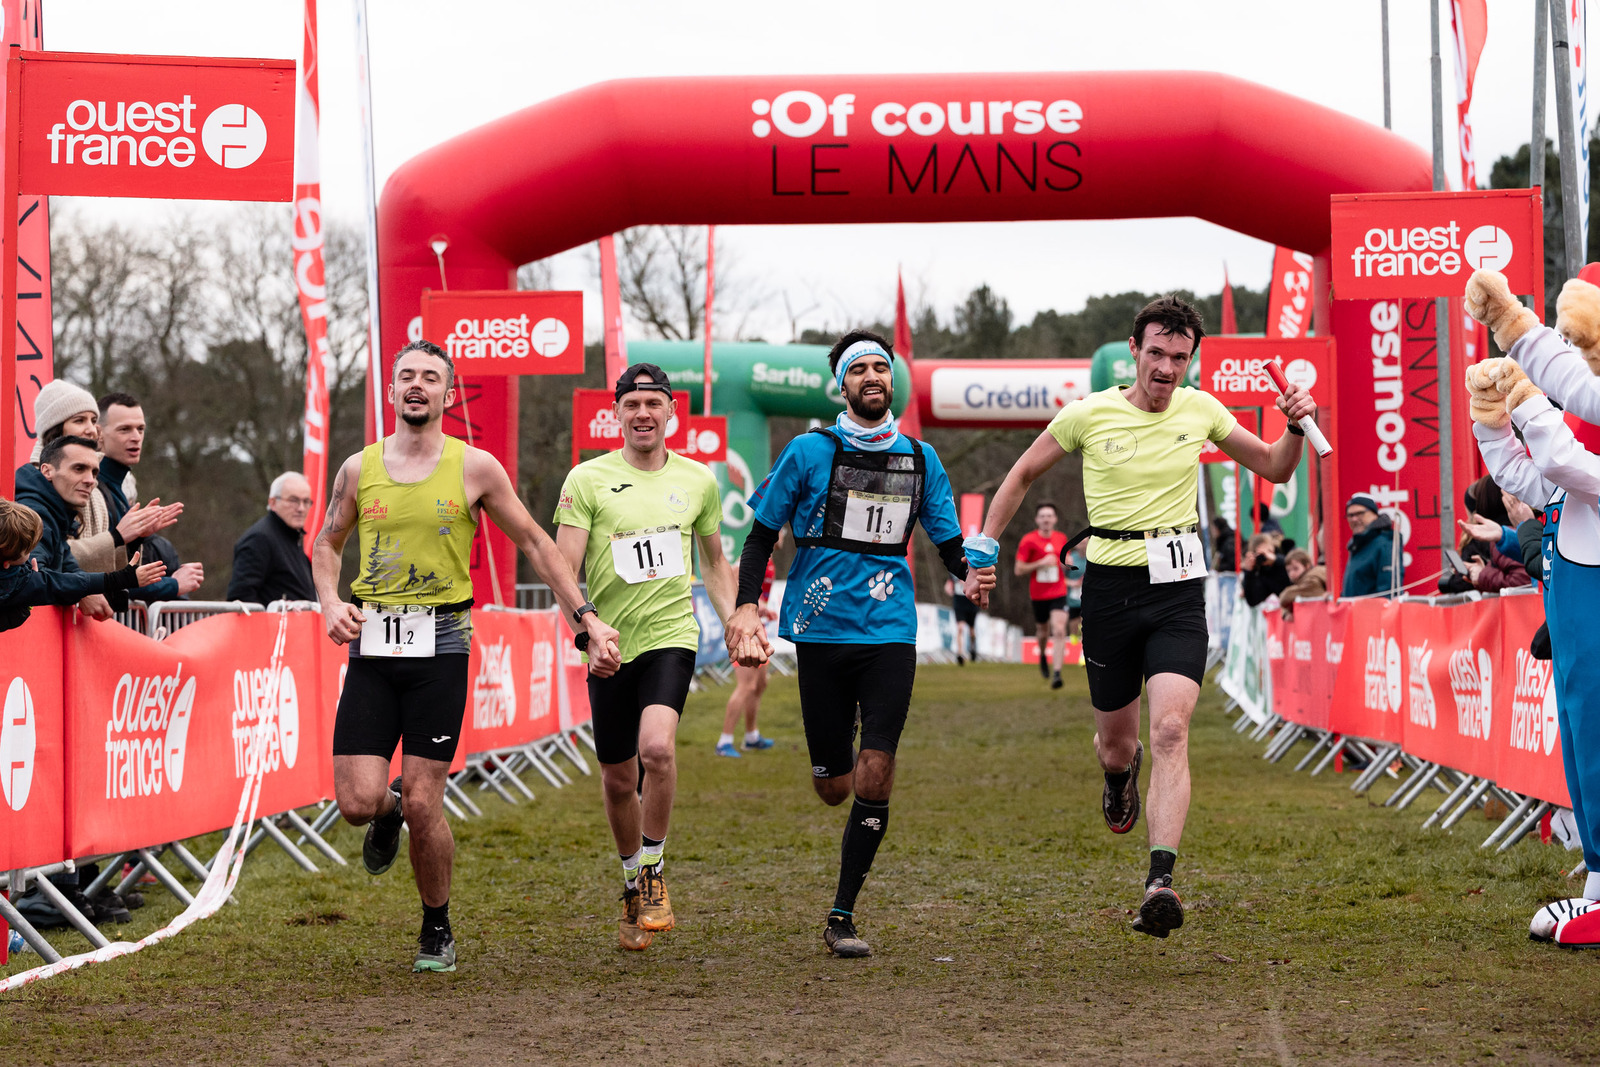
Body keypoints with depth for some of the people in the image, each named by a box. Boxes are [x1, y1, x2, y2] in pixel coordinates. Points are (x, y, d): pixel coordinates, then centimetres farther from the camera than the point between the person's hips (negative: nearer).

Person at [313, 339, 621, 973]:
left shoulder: (475, 468, 1)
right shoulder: (360, 469, 7)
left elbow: (533, 543, 10)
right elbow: (326, 543, 21)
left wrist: (586, 617, 7)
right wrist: (330, 603, 2)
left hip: (440, 643, -2)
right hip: (371, 644, 2)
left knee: (423, 806, -6)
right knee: (357, 802, -8)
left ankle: (438, 932, 16)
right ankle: (390, 809, 31)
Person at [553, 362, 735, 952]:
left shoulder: (697, 479, 8)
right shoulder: (587, 479, -2)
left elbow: (714, 562, 21)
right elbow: (563, 567, -6)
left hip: (671, 636, 0)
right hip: (609, 644, 0)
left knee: (657, 747, -25)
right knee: (618, 778, 7)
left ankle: (653, 875, -7)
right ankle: (633, 886, 32)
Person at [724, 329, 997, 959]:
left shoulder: (920, 459, 10)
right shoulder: (810, 452, 1)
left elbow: (948, 540, 18)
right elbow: (762, 533, 4)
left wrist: (968, 576, -5)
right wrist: (746, 608, -9)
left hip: (891, 630, 1)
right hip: (822, 629, -1)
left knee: (875, 779, -11)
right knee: (834, 788, 2)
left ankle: (841, 917, -2)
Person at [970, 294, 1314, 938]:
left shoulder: (1201, 410, 3)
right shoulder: (1088, 414, -2)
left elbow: (1274, 468, 15)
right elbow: (1023, 475, 11)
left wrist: (1295, 428, -6)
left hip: (1178, 592, 0)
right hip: (1110, 588, 0)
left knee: (1170, 729, -19)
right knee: (1116, 742, 9)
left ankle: (1160, 884, -26)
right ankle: (1120, 771, 50)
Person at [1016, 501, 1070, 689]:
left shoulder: (1061, 538, 4)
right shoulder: (1028, 540, -7)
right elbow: (1018, 570, -9)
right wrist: (1041, 563, -18)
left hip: (1058, 594, 1)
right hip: (1038, 594, -1)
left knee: (1059, 631, -17)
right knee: (1043, 631, 14)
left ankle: (1057, 674, -20)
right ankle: (1043, 655, 49)